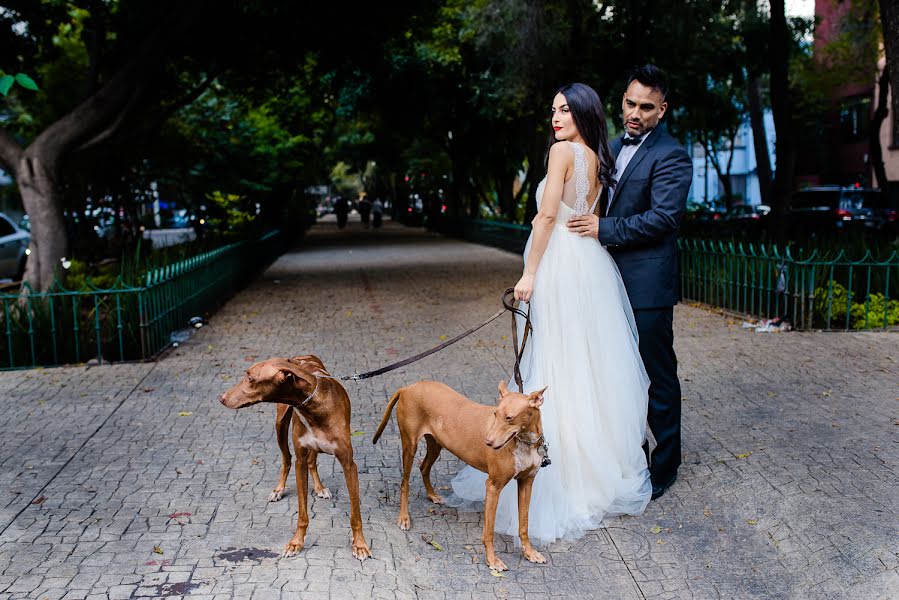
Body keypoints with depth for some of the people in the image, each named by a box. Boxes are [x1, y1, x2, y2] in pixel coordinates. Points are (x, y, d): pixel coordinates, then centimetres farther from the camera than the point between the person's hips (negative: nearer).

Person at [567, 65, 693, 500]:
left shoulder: (671, 156, -11)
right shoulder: (613, 147, 15)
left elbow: (664, 217, -20)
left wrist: (605, 229, -20)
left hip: (647, 284, -8)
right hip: (612, 280, 8)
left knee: (658, 375, 3)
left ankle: (664, 466, 18)